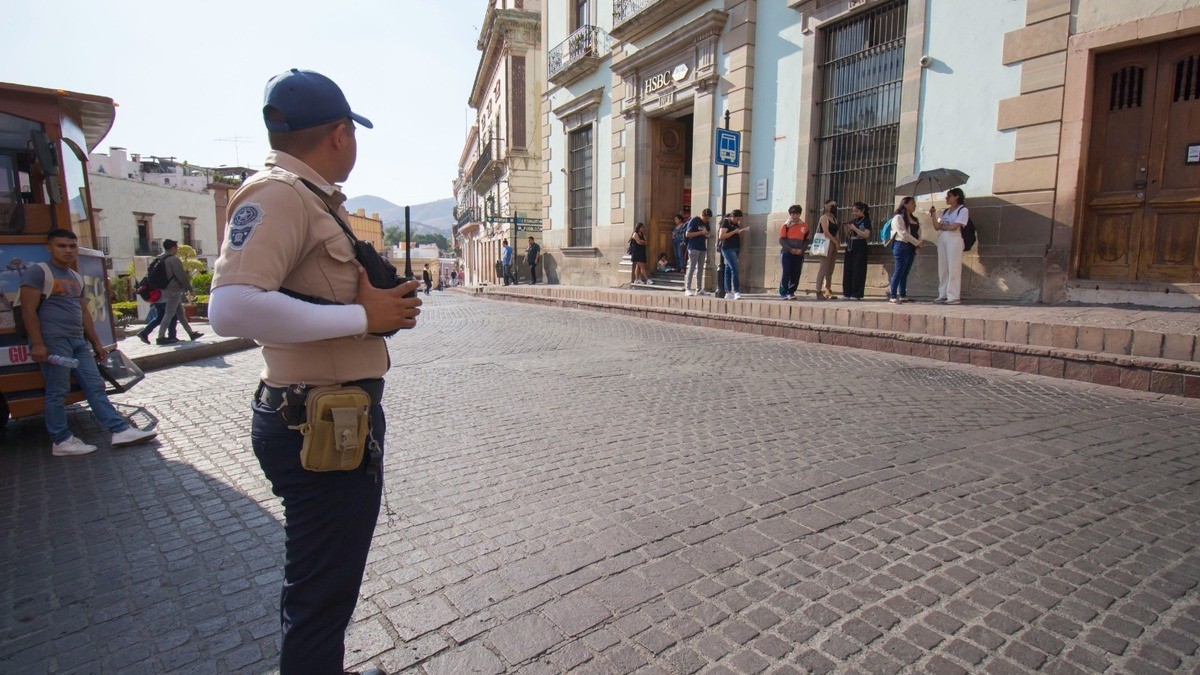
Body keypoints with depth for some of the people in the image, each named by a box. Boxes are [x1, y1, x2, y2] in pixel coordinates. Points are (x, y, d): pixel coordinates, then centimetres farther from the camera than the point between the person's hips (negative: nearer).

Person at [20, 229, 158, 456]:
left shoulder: (77, 277, 19)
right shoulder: (38, 272, -4)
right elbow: (28, 309, -10)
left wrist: (96, 343, 19)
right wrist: (37, 344, -18)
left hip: (79, 342, 7)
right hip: (53, 341, -7)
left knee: (96, 386, 3)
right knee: (58, 392, -2)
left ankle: (120, 431, 2)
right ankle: (61, 442, 7)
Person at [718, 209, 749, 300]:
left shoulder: (736, 223, 16)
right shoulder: (726, 222, -9)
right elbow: (721, 236, -18)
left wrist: (741, 230, 8)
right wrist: (734, 232, -17)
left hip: (735, 249, 9)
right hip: (728, 249, -9)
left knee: (728, 270, 9)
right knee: (734, 269, -17)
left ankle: (727, 292, 11)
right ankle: (736, 292, -21)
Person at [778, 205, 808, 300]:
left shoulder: (804, 225, 9)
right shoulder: (786, 225, 1)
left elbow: (806, 240, 12)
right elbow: (781, 240, -3)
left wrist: (801, 249, -6)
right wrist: (790, 249, -14)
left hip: (799, 254, 3)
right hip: (786, 252, -3)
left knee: (796, 273, 1)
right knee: (786, 272, -10)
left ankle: (791, 292, 10)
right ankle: (783, 293, -4)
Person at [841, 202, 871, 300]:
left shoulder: (866, 221, -1)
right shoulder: (852, 220, 14)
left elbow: (866, 235, -11)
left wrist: (854, 228, -13)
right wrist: (846, 228, -3)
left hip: (860, 247, -5)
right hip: (850, 246, 5)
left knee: (858, 270, -6)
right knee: (848, 269, 1)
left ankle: (856, 294, -4)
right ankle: (847, 293, 5)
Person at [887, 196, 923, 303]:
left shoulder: (914, 219, 20)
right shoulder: (898, 217, -6)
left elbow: (918, 233, 15)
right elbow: (903, 234, -15)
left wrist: (918, 245, -3)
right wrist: (917, 243, -11)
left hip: (912, 248, 8)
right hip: (902, 246, -8)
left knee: (905, 272, 7)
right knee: (899, 272, -11)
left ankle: (903, 295, 9)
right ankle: (892, 296, -10)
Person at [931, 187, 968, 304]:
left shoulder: (963, 210, -1)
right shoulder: (945, 211, 18)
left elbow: (954, 227, -12)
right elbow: (937, 227, 9)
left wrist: (942, 226, 3)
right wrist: (933, 215, -1)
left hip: (954, 240, -7)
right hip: (942, 240, 7)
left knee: (953, 268, -8)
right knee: (942, 268, 5)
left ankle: (954, 297, -9)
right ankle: (943, 295, 8)